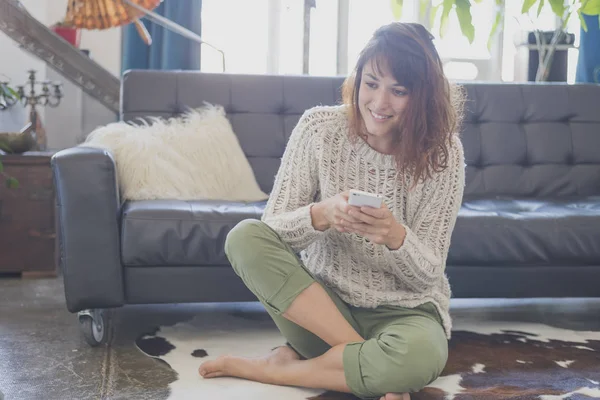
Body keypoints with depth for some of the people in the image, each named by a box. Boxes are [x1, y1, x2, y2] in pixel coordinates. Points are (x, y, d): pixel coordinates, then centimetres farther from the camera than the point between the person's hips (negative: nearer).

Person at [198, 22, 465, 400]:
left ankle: (274, 369, -14)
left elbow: (428, 273, -9)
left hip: (403, 310, -1)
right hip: (323, 298, 2)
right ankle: (367, 359, -20)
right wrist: (321, 214, -32)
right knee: (245, 237, -23)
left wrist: (395, 236, -32)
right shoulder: (319, 127, -8)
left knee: (421, 357, -37)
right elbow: (273, 229, -10)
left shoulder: (443, 152, -10)